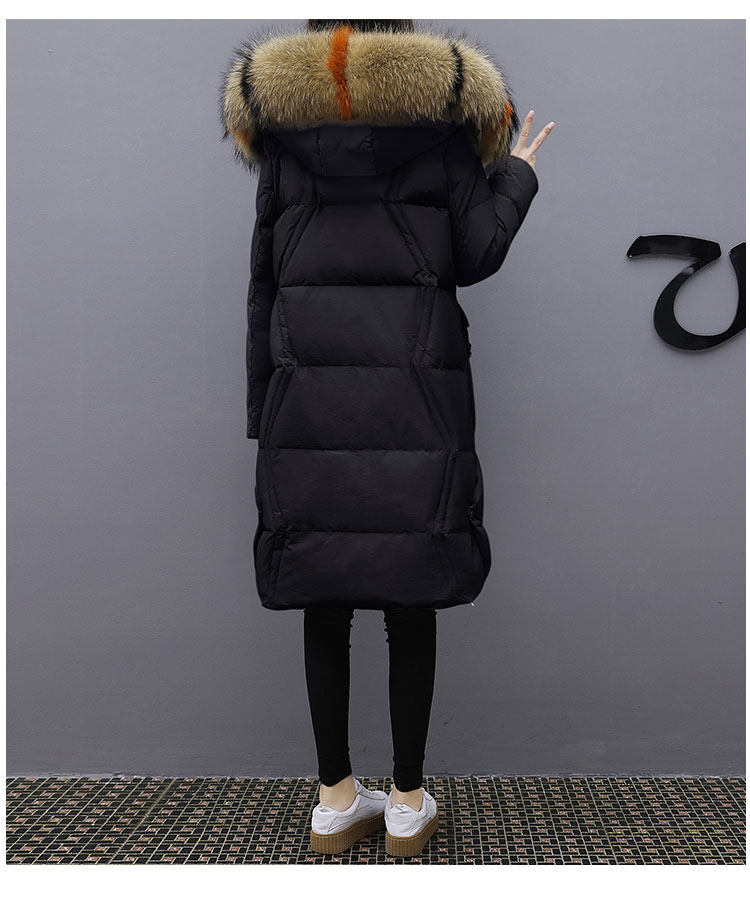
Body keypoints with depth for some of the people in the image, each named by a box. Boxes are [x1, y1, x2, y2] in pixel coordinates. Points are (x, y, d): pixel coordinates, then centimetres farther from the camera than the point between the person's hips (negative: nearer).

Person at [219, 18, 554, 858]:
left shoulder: (278, 112, 9)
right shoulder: (444, 101, 2)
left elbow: (264, 281, 6)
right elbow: (476, 256, -1)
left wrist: (263, 419, 11)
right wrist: (519, 174, 18)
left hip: (308, 393, 2)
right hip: (417, 393, -2)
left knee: (324, 602, 9)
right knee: (410, 603, 7)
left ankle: (335, 803, 18)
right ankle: (408, 805, 16)